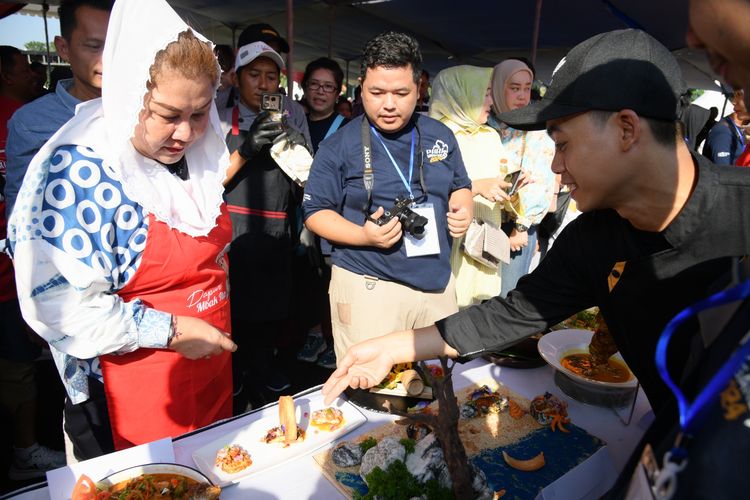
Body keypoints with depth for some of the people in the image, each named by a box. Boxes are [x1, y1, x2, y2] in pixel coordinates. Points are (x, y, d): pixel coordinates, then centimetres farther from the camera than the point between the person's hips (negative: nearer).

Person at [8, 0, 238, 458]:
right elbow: (60, 305, -24)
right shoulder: (78, 171, -21)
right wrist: (171, 330, -22)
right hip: (134, 391, -6)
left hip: (214, 367, 7)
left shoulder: (196, 155, 1)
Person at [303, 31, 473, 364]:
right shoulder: (339, 146, -6)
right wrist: (364, 235, -20)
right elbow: (315, 212, -4)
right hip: (367, 286, -4)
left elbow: (461, 186, 20)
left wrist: (462, 210, -3)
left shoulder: (440, 136, 7)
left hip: (438, 283, 5)